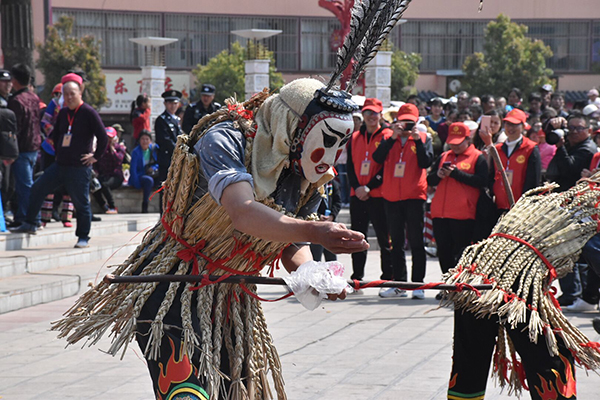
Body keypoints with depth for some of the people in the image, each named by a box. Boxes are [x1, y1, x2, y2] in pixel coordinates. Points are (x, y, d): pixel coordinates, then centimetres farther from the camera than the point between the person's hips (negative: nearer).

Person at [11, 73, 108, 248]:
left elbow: (103, 137, -12)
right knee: (37, 189, 3)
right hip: (60, 165, 7)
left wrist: (96, 156, -9)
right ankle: (30, 224, 13)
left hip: (79, 168, -7)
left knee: (81, 203, -1)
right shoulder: (63, 113, 11)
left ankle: (83, 237, 10)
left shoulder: (88, 112, -10)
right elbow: (55, 135, 27)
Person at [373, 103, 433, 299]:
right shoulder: (389, 139, 10)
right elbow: (378, 158, -8)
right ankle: (399, 283, 15)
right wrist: (393, 137, -14)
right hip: (391, 196, 3)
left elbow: (426, 162, -10)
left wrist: (418, 140, -17)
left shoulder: (423, 139, 4)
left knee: (416, 242, -3)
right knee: (396, 243, 9)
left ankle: (418, 284, 0)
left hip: (414, 196, -3)